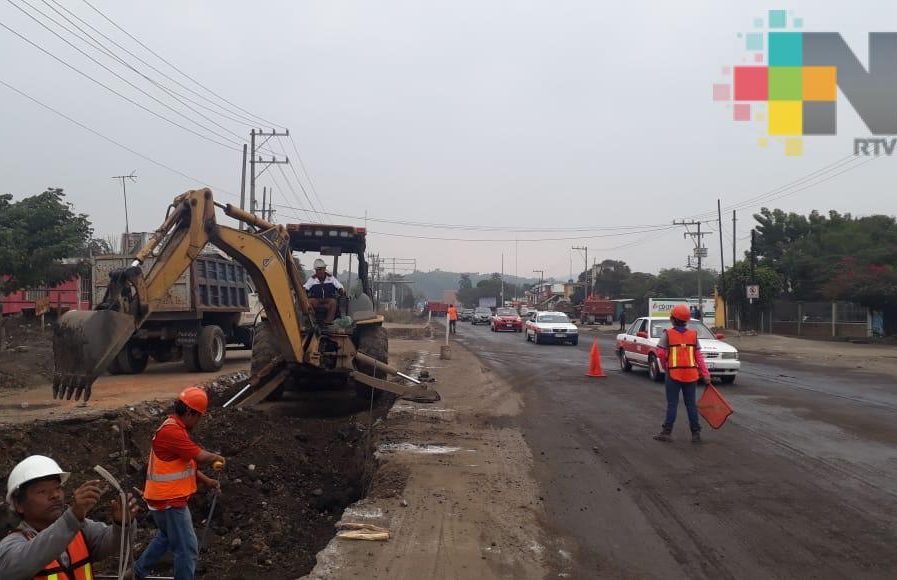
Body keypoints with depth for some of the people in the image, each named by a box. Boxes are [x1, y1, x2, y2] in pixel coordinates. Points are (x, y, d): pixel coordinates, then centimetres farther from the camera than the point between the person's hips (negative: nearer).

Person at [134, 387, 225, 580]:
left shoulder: (176, 428, 10)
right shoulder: (171, 431, -24)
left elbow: (187, 463, 15)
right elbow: (200, 456, -24)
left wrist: (207, 481, 8)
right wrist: (217, 457, -4)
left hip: (168, 498, 11)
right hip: (169, 501, -11)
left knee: (167, 537, 30)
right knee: (187, 549, -4)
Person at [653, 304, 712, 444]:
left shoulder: (667, 334, -6)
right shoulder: (693, 334, 3)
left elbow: (660, 353, -11)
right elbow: (699, 356, 1)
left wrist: (665, 367, 7)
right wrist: (706, 374, 3)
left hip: (674, 374, -3)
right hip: (691, 374, 3)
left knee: (672, 404, 4)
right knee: (691, 404, 10)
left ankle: (667, 432, 5)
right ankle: (696, 433, 12)